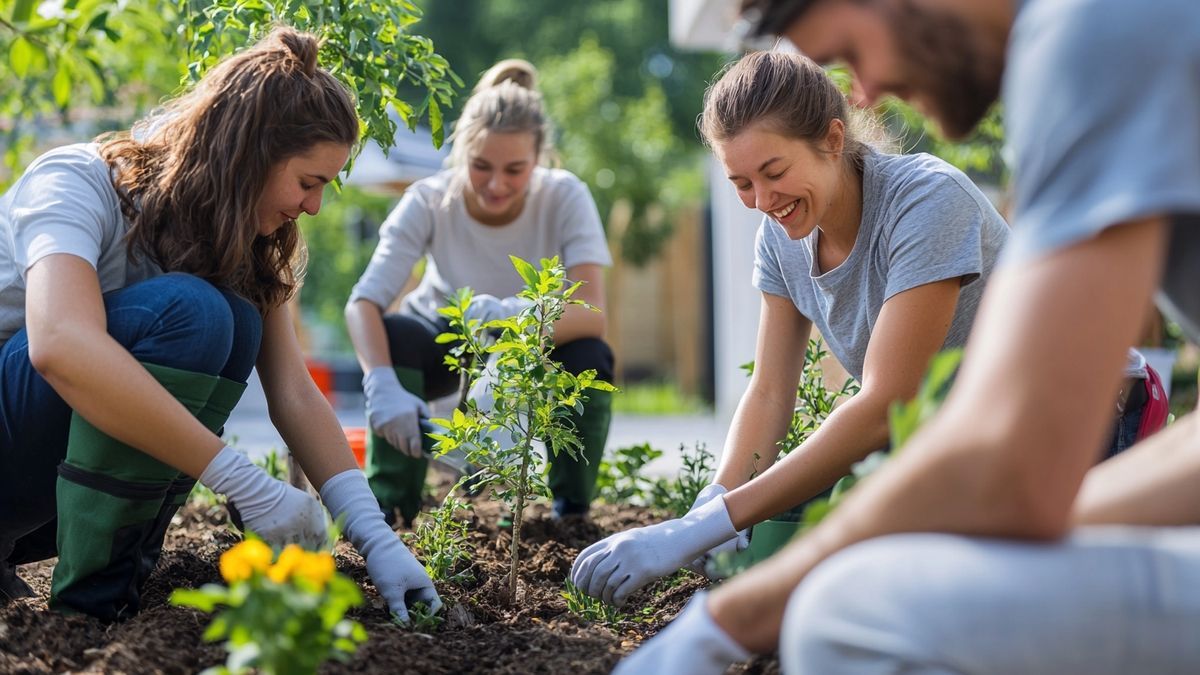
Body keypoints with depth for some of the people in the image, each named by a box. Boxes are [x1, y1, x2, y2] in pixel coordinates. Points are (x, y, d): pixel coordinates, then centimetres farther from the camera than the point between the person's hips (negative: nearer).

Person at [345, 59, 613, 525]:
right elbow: (363, 303, -34)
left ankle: (572, 511, -6)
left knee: (589, 359, -33)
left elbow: (592, 313, -37)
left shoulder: (565, 198, -26)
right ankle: (389, 507, -14)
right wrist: (382, 386, -53)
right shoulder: (429, 200, -25)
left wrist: (521, 319, -59)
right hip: (445, 345, 0)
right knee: (394, 334, -33)